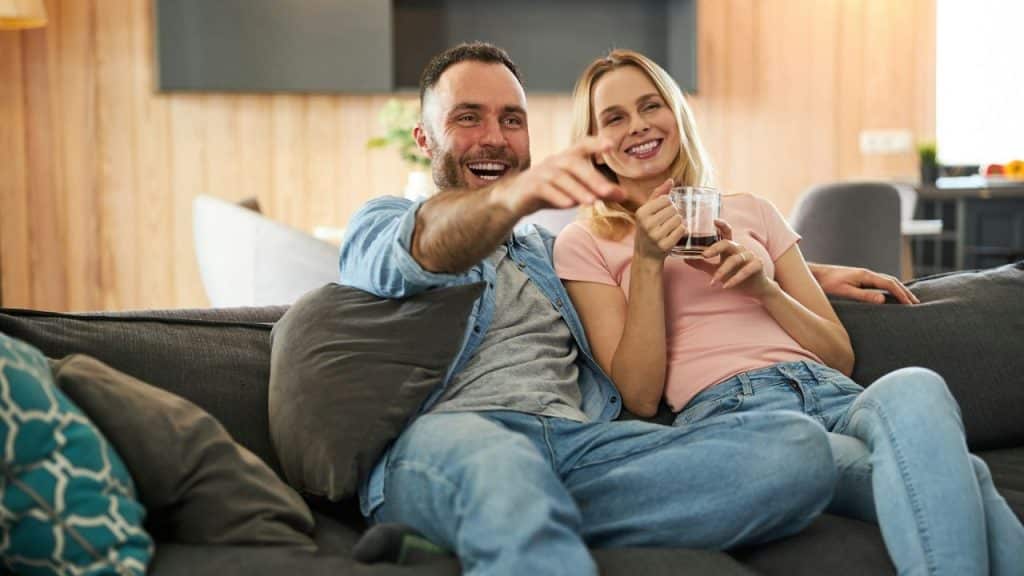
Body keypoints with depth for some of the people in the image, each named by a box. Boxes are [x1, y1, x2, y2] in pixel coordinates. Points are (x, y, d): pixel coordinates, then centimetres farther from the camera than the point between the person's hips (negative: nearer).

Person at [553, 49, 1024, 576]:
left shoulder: (751, 211, 23)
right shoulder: (584, 245, 13)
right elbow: (639, 398, 2)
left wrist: (764, 288, 1)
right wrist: (647, 261, -5)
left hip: (832, 395, 4)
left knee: (914, 388, -36)